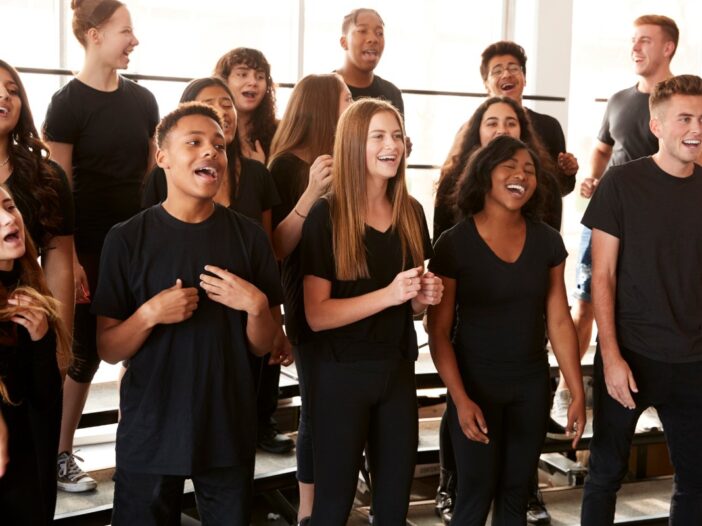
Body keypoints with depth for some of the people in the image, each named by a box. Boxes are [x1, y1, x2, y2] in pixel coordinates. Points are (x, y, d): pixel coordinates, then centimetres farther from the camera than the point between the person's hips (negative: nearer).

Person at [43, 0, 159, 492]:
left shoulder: (143, 99, 7)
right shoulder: (67, 103, -9)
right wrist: (69, 258, -16)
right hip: (91, 249, -5)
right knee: (85, 352, 2)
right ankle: (61, 455, 18)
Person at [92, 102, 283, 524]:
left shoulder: (249, 235, -1)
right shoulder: (127, 239, -6)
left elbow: (262, 347, 4)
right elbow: (108, 350, -4)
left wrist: (256, 306, -16)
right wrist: (150, 314, -21)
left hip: (230, 430, 2)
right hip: (150, 433, -2)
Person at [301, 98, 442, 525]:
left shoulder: (411, 213, 5)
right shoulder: (327, 216, -12)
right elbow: (316, 315, -17)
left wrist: (425, 296, -6)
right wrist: (388, 295, -26)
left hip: (398, 370, 5)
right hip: (341, 373, -5)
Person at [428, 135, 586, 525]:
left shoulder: (547, 241, -1)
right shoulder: (453, 244, -12)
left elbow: (559, 321, 2)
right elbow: (439, 331, -10)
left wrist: (577, 393, -1)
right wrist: (461, 399, -17)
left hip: (532, 385, 4)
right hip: (476, 385, -3)